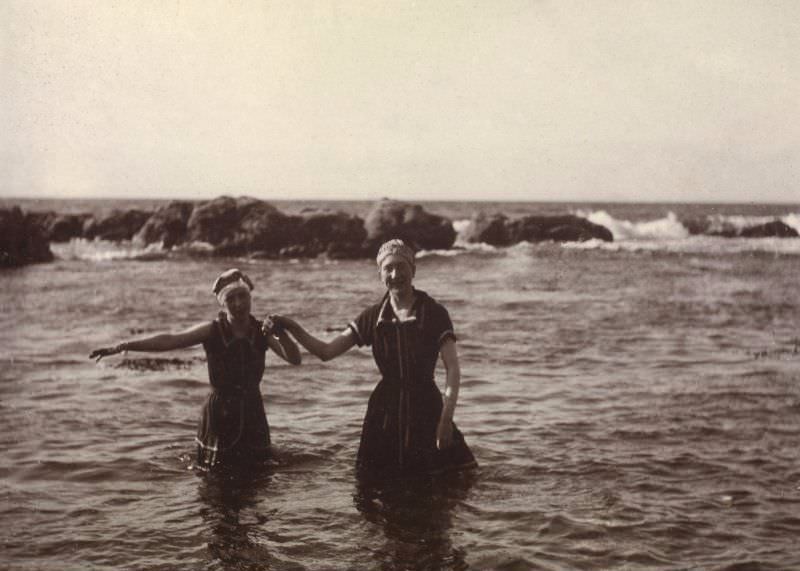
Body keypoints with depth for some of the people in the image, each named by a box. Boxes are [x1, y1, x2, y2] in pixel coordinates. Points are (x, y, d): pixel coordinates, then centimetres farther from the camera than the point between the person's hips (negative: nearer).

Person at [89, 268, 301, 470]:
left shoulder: (262, 331, -3)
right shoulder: (213, 331, -10)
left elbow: (295, 359, -10)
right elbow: (169, 341, -21)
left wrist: (281, 335, -31)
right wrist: (122, 346, -32)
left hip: (252, 413, 2)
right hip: (220, 412, -2)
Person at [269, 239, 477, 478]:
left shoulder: (434, 313, -5)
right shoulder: (373, 317, 6)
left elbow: (453, 369, -10)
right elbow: (326, 351, 6)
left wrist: (446, 418, -19)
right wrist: (293, 328, -8)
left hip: (425, 409, -3)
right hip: (385, 411, 3)